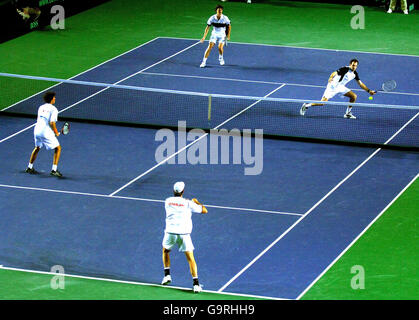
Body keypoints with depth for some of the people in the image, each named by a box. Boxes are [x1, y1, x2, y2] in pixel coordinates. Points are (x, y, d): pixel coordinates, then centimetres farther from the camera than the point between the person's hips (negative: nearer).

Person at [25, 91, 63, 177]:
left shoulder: (41, 108, 15)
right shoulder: (53, 109, -6)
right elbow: (52, 123, -16)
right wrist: (56, 133, -1)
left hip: (37, 130, 7)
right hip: (46, 132, -7)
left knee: (37, 148, 30)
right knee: (58, 148, 3)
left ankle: (29, 168, 35)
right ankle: (54, 170, -6)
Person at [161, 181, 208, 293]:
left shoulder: (168, 201, 7)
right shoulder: (188, 203, 0)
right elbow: (204, 210, 6)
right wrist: (197, 202, 24)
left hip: (170, 232, 2)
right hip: (184, 233, -2)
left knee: (165, 251, 29)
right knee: (190, 258, 3)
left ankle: (167, 275, 21)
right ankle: (196, 283, -6)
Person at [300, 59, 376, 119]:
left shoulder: (355, 74, 1)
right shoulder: (345, 69, -20)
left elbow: (360, 84, 11)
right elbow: (334, 73, -29)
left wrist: (369, 91, 6)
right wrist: (330, 78, -51)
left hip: (340, 87, 7)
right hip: (333, 86, -7)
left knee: (354, 96, -6)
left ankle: (348, 113, 6)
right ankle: (306, 105, 8)